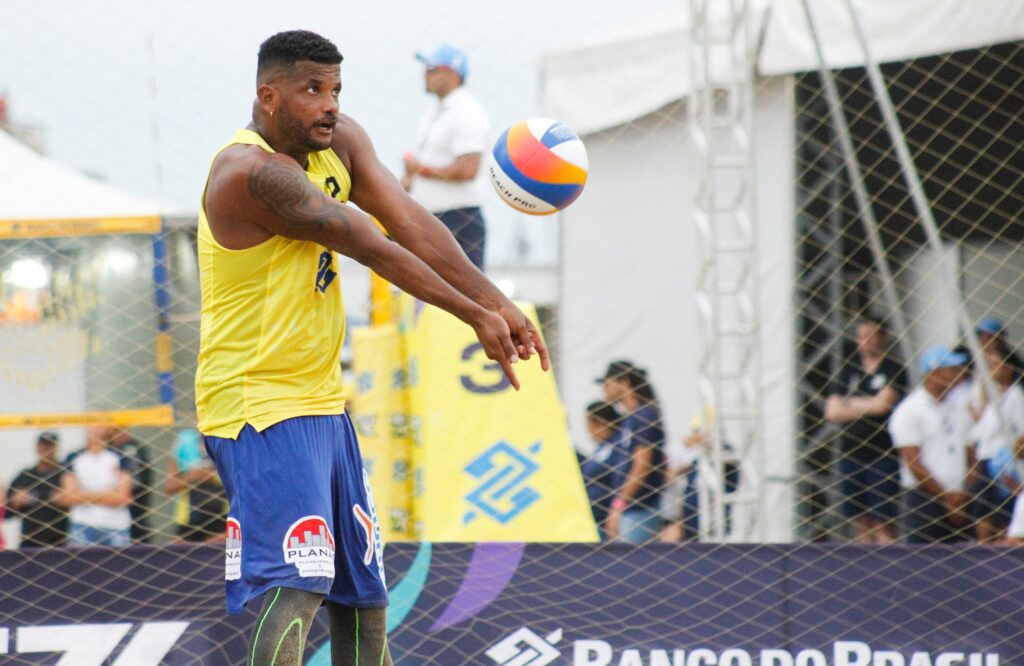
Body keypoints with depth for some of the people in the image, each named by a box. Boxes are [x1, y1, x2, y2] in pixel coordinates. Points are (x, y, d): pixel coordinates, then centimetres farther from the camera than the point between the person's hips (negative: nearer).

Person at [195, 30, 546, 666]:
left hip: (322, 400, 10)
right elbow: (373, 248, -22)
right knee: (297, 586, -23)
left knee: (363, 590, 16)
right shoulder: (253, 171, -22)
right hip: (260, 405, -10)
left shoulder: (340, 141, 5)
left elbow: (412, 224, -4)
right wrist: (476, 317, -20)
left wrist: (497, 303, -16)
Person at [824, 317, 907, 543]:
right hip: (851, 454, 5)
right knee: (861, 523, 5)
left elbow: (883, 403, -13)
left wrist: (850, 404, 2)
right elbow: (832, 412, 6)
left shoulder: (894, 371, 1)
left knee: (883, 524, -9)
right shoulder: (849, 372, 14)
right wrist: (867, 407, -3)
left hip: (882, 455, -5)